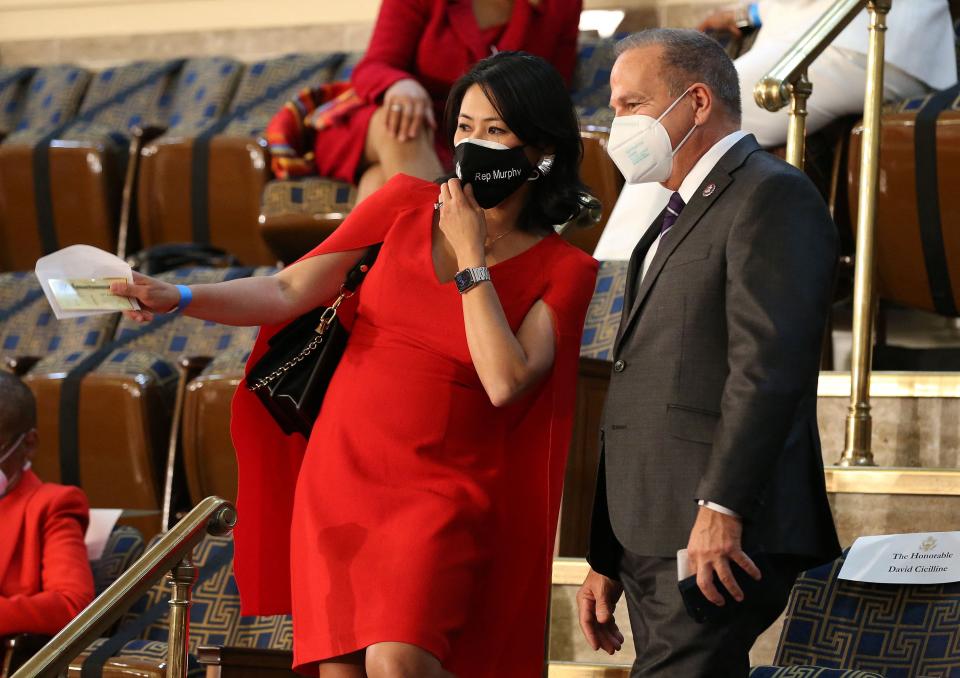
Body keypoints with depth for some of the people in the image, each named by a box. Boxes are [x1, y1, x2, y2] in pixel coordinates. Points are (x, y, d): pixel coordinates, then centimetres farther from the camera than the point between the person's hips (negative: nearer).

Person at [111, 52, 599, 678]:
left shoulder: (563, 269, 1)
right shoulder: (406, 204, 8)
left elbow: (505, 382, -14)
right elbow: (288, 292, 2)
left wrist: (471, 258, -9)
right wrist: (178, 298, -14)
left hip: (441, 493, -3)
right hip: (340, 478, 4)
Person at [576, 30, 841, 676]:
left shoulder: (772, 196, -5)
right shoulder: (679, 219, 26)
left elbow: (768, 363, -18)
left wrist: (721, 510, -25)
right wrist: (607, 561, 21)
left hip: (722, 538, -9)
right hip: (651, 546, 9)